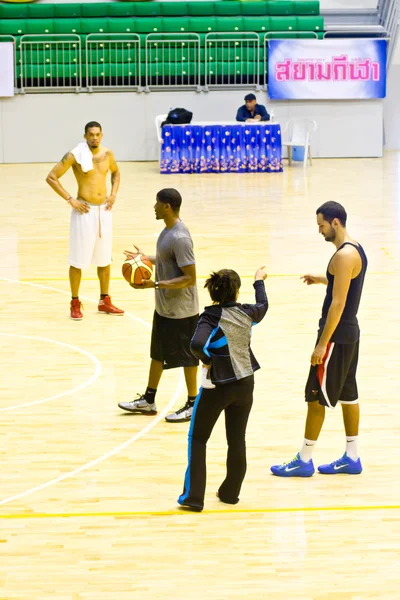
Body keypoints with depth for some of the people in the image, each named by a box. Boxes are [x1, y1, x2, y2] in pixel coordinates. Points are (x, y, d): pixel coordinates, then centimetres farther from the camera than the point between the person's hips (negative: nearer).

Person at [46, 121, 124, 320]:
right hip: (84, 211, -5)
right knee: (78, 260, 1)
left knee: (104, 258, 13)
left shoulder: (107, 154, 3)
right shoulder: (75, 155, -13)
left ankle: (104, 301, 25)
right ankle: (75, 303, 13)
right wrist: (70, 199, -15)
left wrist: (114, 194, 8)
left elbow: (115, 172, 24)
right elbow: (51, 177, -12)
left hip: (104, 210, 5)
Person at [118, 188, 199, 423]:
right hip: (164, 307, 10)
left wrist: (155, 284, -29)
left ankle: (193, 404, 18)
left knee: (186, 357, 4)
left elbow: (190, 278, -27)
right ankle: (148, 400, 31)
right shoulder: (169, 230, 4)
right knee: (157, 352, 19)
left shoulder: (179, 238, -26)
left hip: (181, 311, -10)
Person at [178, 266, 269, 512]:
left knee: (198, 439, 9)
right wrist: (259, 280, 40)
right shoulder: (246, 313, -2)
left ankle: (194, 496, 5)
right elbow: (263, 305, 23)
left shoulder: (211, 317, -16)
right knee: (237, 440, 14)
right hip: (245, 384, 4)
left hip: (217, 386, -4)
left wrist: (207, 359, -13)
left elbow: (197, 344, -34)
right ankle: (231, 492, 22)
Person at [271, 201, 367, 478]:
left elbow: (338, 304, -24)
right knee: (348, 394, 15)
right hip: (350, 332, 10)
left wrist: (322, 344, -22)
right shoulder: (356, 248, 8)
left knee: (316, 397, -1)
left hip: (337, 335, -10)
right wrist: (322, 279, 20)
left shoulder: (344, 255, -22)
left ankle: (304, 461, 6)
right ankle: (352, 458, 21)